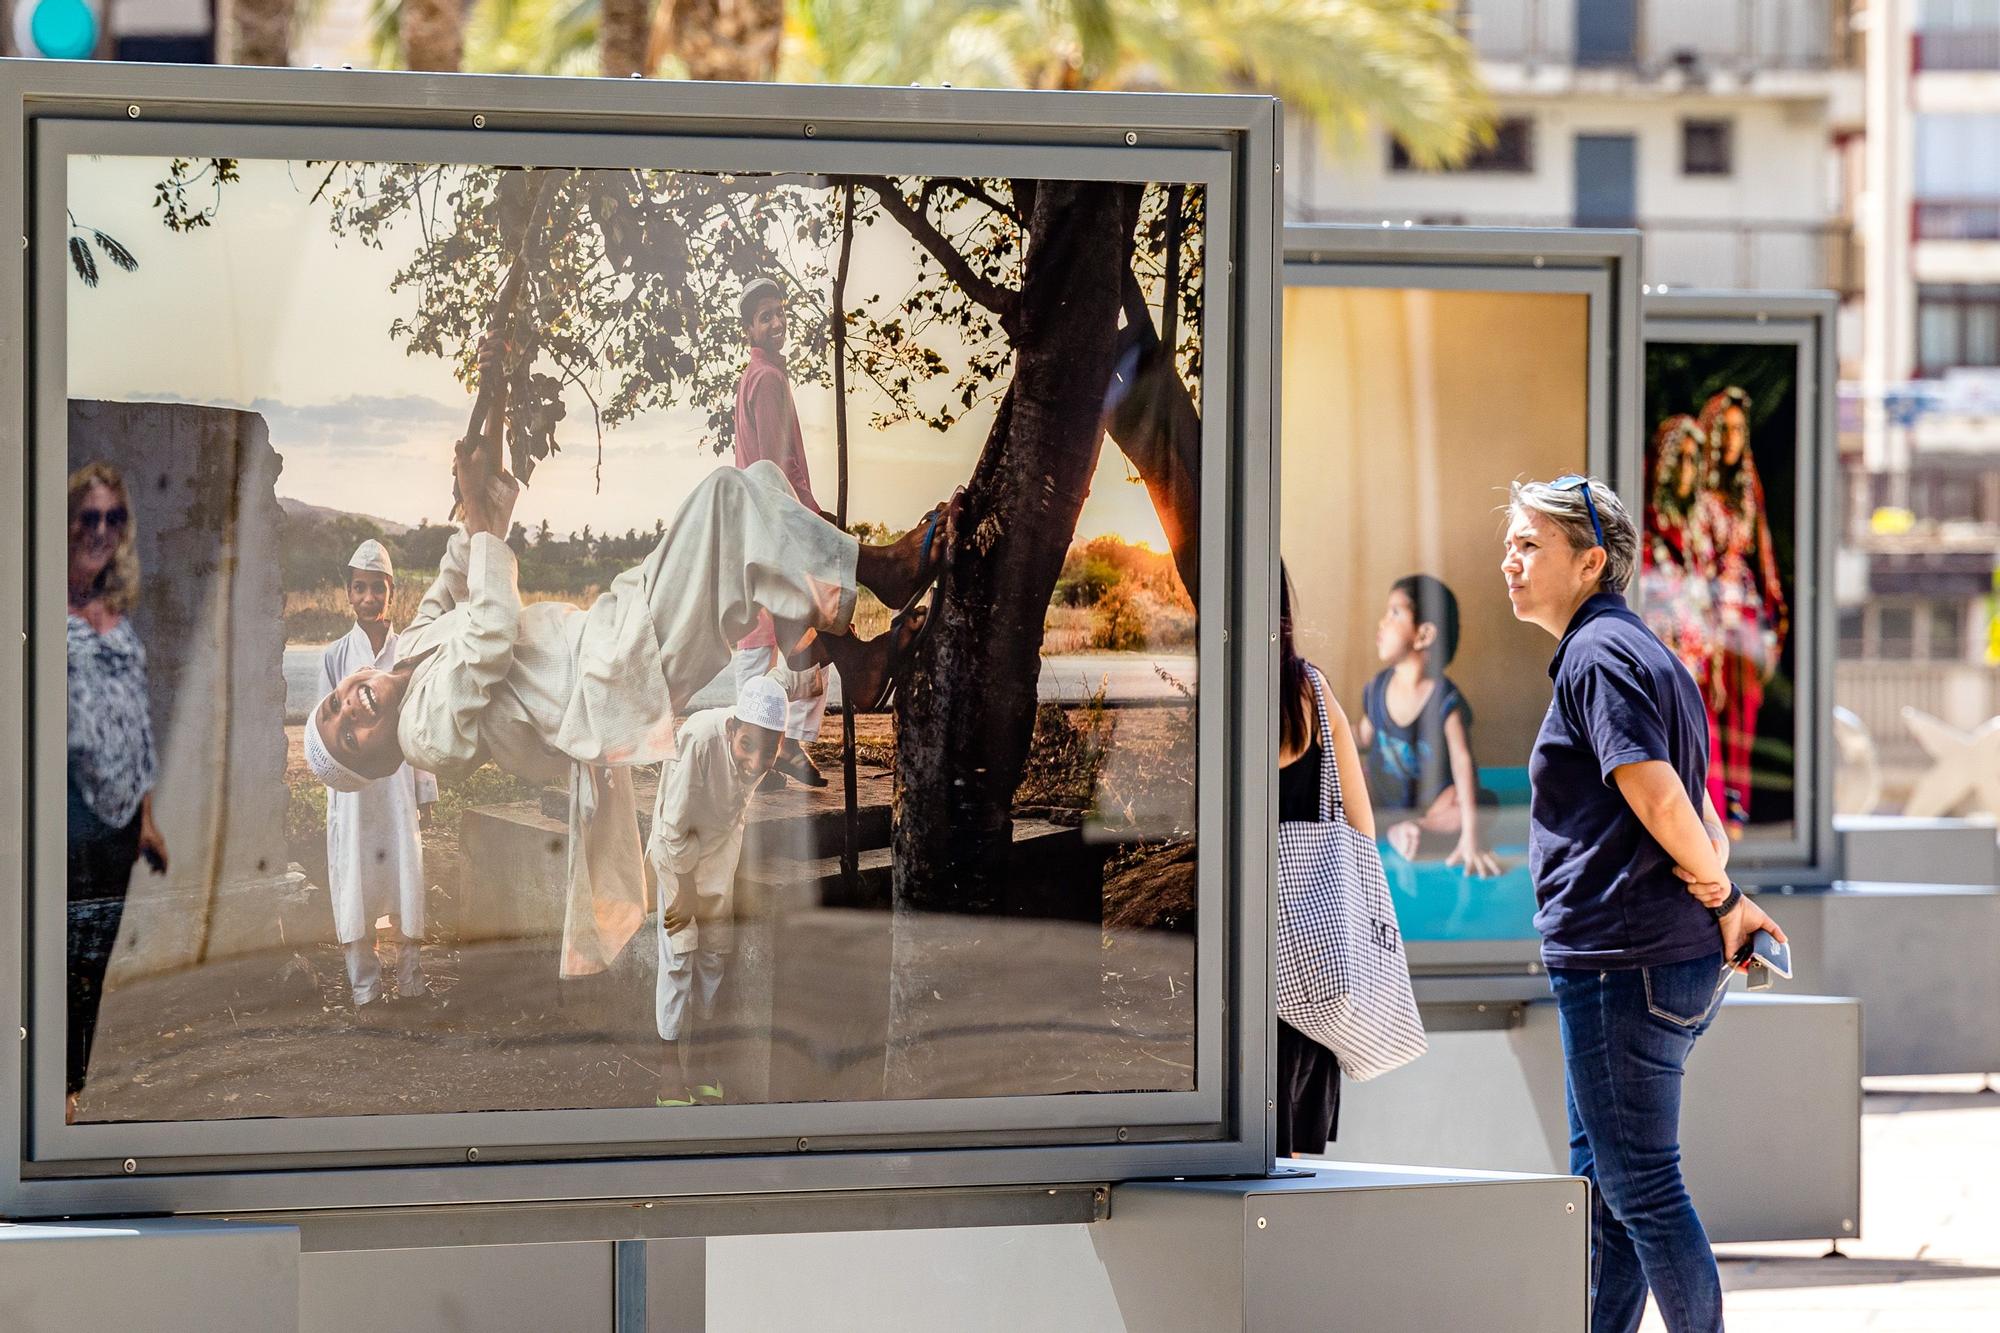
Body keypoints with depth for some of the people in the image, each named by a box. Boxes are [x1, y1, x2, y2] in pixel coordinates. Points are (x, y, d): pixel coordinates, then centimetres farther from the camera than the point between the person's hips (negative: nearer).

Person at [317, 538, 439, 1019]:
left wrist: (426, 791, 5)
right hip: (352, 786, -1)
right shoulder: (335, 655, 3)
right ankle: (364, 989, 6)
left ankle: (411, 980, 11)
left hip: (399, 784, 1)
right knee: (356, 886, -1)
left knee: (407, 880, 1)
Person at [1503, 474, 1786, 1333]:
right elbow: (1702, 820, 21)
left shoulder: (1598, 656, -12)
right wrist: (1720, 890, 4)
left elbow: (1655, 794, -23)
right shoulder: (1643, 653, 20)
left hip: (1623, 965, -10)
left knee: (1641, 1188, -4)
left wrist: (1721, 899, -9)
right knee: (1602, 1185, 16)